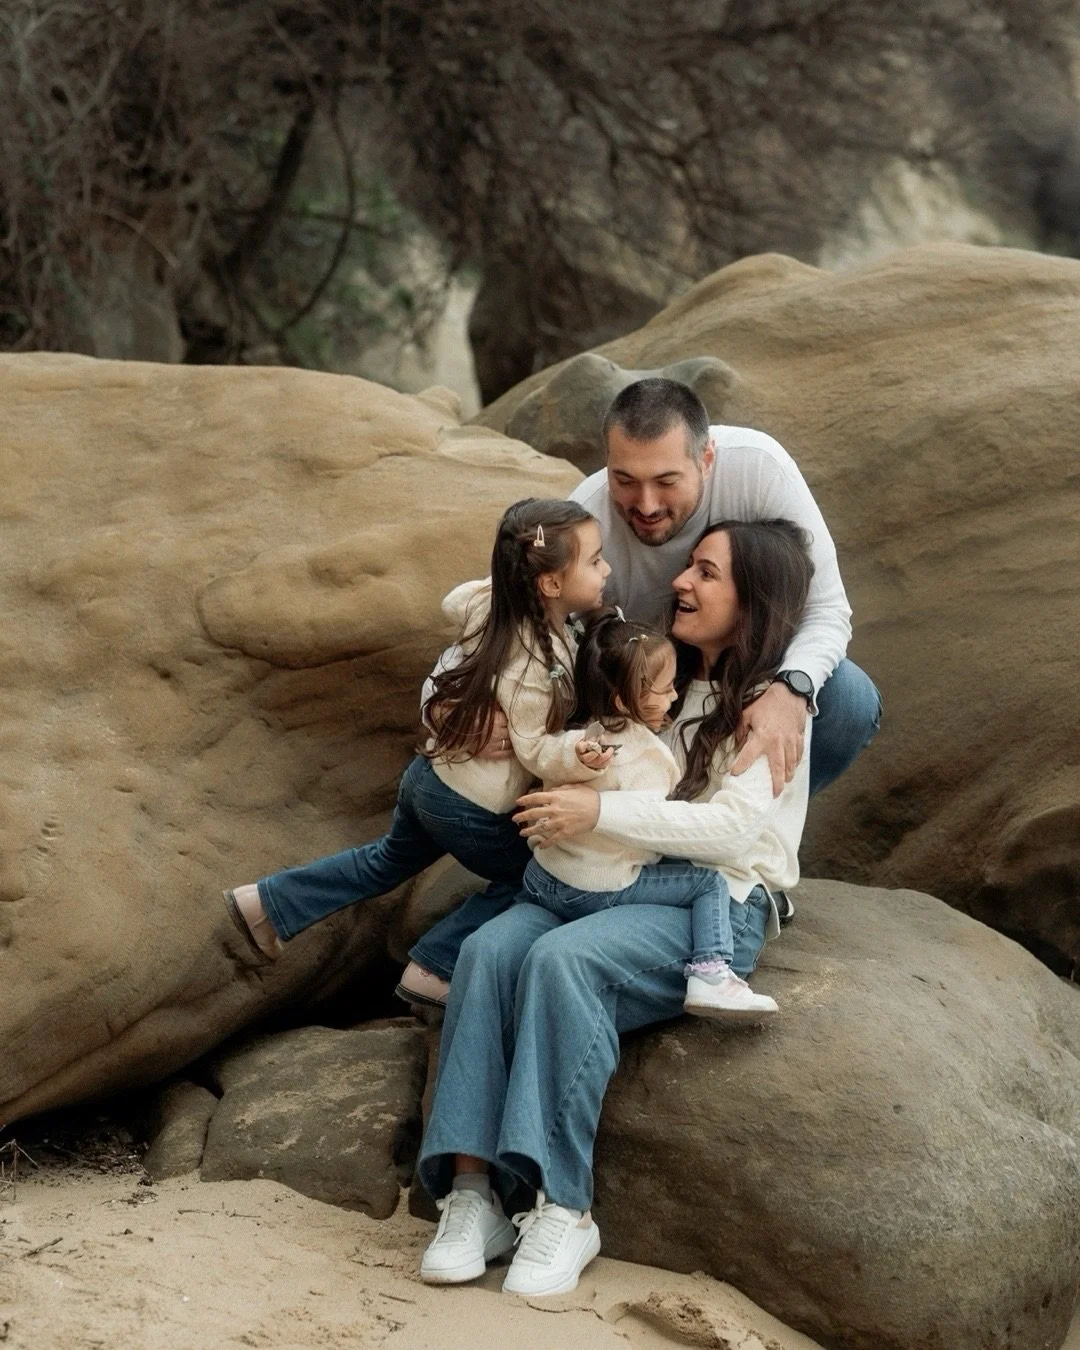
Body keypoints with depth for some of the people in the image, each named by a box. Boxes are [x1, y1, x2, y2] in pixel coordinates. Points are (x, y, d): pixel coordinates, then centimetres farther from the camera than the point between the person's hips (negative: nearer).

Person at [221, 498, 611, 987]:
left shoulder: (489, 602, -9)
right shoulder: (539, 666, -31)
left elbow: (454, 601, 13)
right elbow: (534, 750, -26)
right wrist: (576, 754, -44)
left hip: (429, 775, 8)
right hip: (470, 812, -8)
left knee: (389, 860, 31)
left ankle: (265, 902, 34)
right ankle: (435, 969, 15)